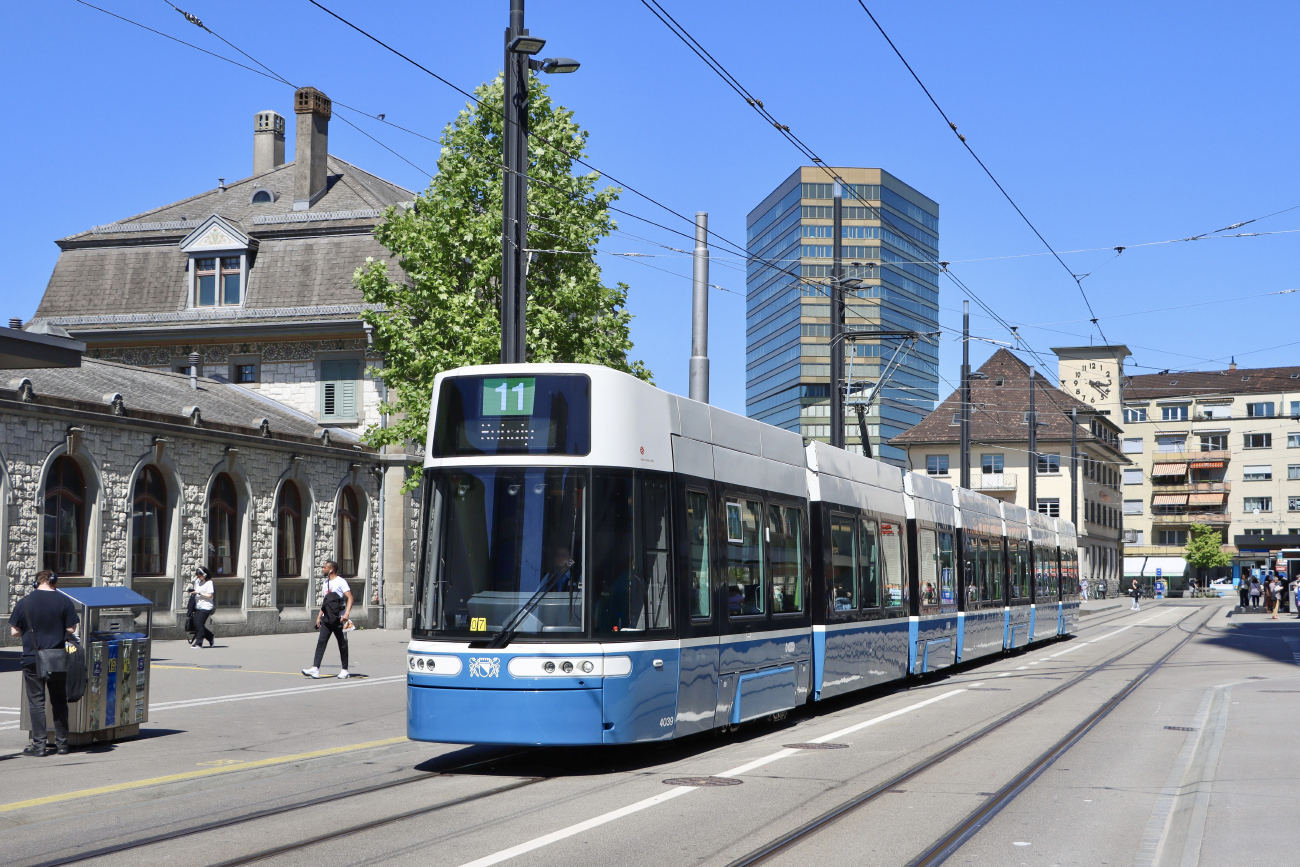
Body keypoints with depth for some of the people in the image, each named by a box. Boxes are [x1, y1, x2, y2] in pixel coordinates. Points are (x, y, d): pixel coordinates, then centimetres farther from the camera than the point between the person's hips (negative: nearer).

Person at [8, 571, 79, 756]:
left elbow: (14, 632, -1)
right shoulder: (64, 601, -4)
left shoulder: (24, 602, -3)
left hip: (32, 659, -1)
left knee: (36, 702, 4)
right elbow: (71, 629, -3)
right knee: (59, 702, 11)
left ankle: (39, 744, 0)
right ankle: (62, 743, 13)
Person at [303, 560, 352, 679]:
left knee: (342, 644, 3)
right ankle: (315, 668, -12)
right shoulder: (325, 583, 17)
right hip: (326, 619, 7)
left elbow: (350, 598, -14)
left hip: (338, 619, -7)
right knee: (321, 641, -5)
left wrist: (346, 613, -26)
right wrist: (319, 616, 18)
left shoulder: (341, 582, -6)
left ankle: (344, 670, 11)